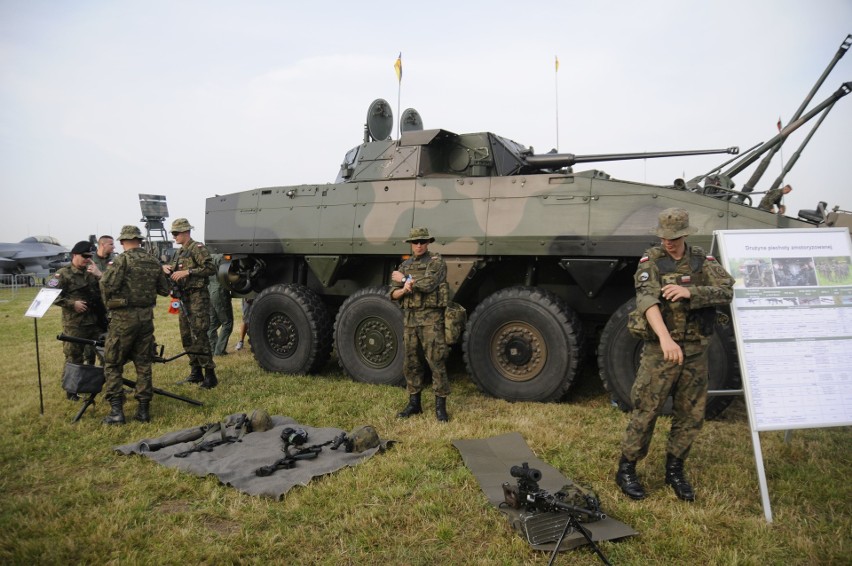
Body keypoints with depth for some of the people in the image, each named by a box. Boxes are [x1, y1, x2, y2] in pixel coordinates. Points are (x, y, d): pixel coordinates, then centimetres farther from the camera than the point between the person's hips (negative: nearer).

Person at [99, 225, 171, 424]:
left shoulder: (123, 259, -10)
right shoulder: (153, 262, 7)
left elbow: (108, 285, -17)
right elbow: (164, 290, 14)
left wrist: (107, 303, 2)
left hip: (124, 317, -5)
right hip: (146, 316, 5)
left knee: (113, 364, 6)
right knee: (143, 363, 12)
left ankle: (116, 410, 2)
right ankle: (143, 409, 14)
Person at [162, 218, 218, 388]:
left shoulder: (198, 248, -9)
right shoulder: (180, 252, 18)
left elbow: (211, 268, -21)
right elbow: (175, 275, 25)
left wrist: (187, 272, -22)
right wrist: (166, 269, 4)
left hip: (198, 297, -10)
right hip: (184, 298, 10)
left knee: (199, 336, -13)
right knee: (187, 336, 12)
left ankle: (210, 375, -9)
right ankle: (196, 372, 21)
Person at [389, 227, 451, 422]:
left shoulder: (436, 262, -3)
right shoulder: (404, 265, 14)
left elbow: (427, 284, -20)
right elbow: (393, 294, 10)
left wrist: (404, 279, -7)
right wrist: (403, 290, -13)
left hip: (430, 318, -6)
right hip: (409, 318, 6)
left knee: (436, 362, -6)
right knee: (411, 363, 10)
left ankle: (440, 406, 2)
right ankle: (414, 403, 21)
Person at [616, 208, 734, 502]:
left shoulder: (702, 260, 5)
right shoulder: (651, 261, -6)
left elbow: (727, 290, -9)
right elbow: (646, 299, -22)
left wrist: (690, 292, -26)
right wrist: (665, 338, -37)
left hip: (696, 351, 4)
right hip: (660, 350, -4)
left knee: (690, 415, 12)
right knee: (646, 412, 0)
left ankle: (675, 470, 31)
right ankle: (626, 470, 17)